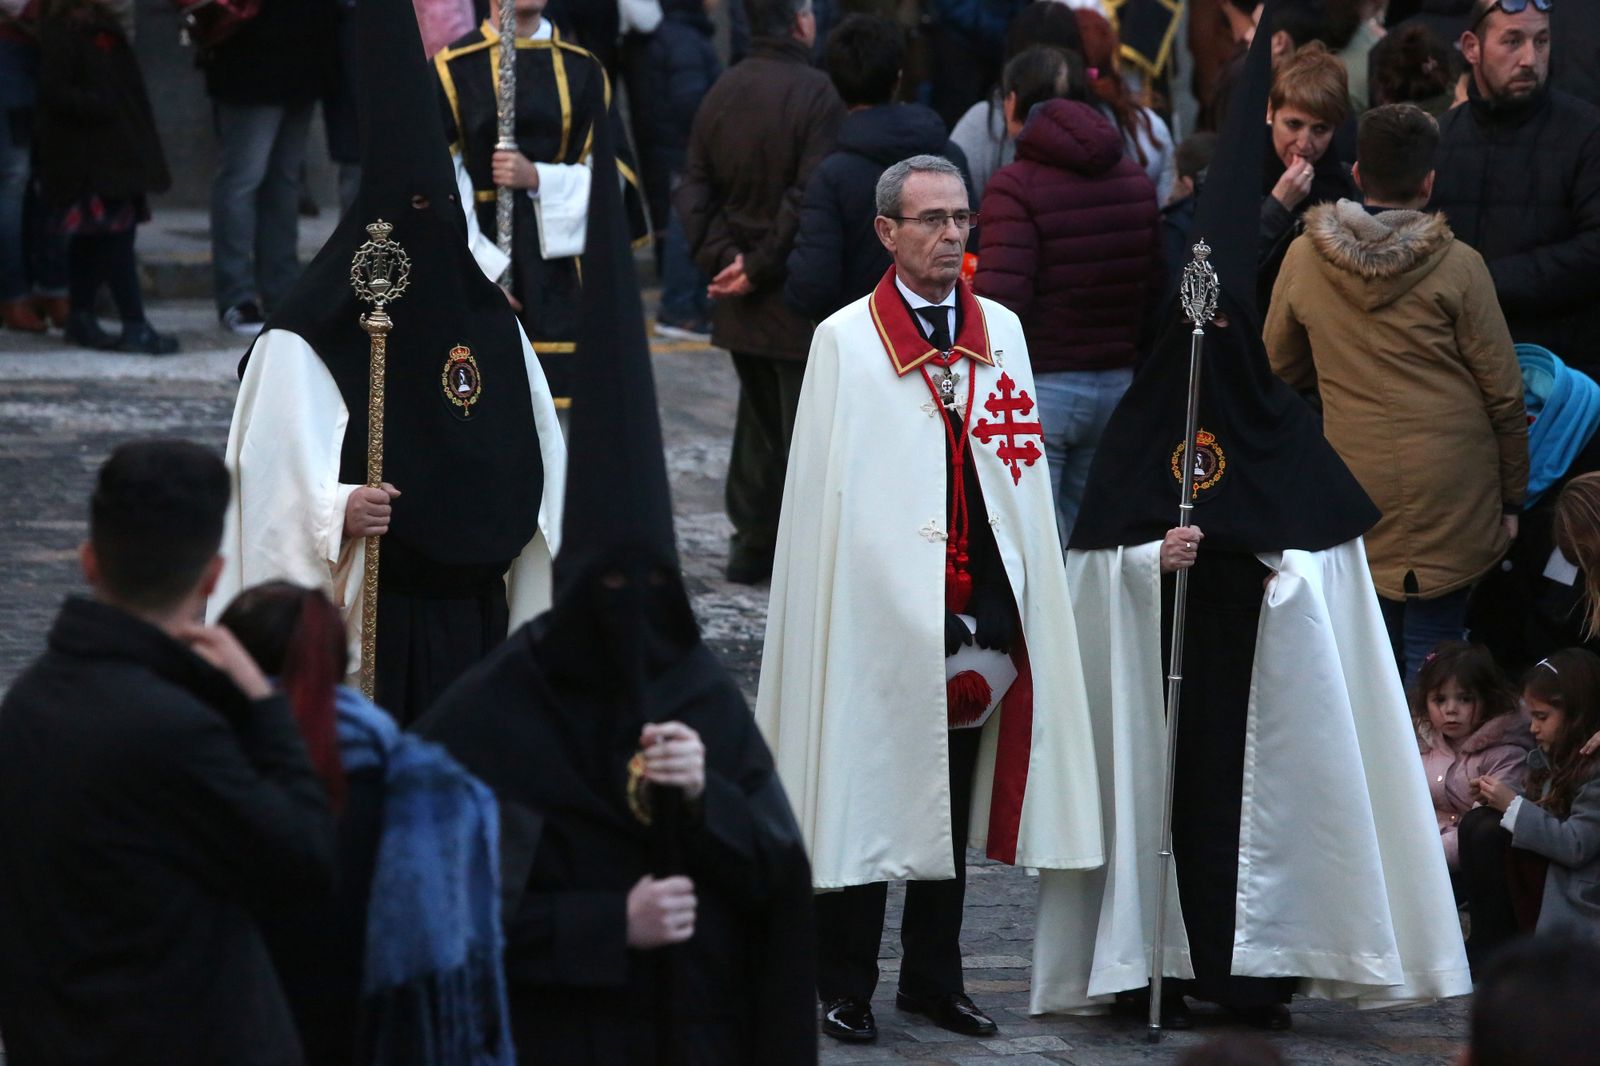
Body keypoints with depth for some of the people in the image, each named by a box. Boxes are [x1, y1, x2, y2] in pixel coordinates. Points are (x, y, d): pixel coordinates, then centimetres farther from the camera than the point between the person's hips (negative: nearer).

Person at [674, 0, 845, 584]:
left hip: (741, 298, 7)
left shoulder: (722, 92, 7)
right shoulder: (814, 93, -15)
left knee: (758, 417, 17)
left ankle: (752, 541, 20)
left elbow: (694, 188, 5)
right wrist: (761, 267, -15)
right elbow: (809, 198, -21)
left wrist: (721, 256, -4)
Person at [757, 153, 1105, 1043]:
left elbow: (1023, 469, 11)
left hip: (979, 602, 4)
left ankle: (934, 978, 20)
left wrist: (1015, 598, 5)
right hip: (879, 605, -4)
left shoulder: (1001, 332, 11)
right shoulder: (845, 343, -2)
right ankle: (846, 988, 7)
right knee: (865, 800, -1)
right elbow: (823, 490, -3)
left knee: (953, 798, 10)